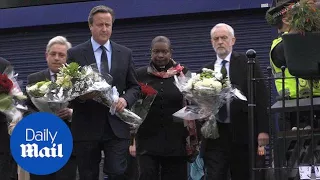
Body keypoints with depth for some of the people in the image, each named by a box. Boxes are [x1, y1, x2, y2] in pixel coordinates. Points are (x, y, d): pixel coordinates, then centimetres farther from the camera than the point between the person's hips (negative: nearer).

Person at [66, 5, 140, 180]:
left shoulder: (125, 53, 10)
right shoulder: (75, 54, 2)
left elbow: (134, 86, 13)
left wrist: (125, 99, -9)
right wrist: (80, 95, -19)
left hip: (116, 126, 1)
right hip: (86, 127, -1)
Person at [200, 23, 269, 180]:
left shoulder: (247, 63, 3)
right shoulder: (206, 70, 13)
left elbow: (260, 96, -2)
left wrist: (263, 129, -10)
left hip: (242, 132, -2)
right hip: (214, 133, 2)